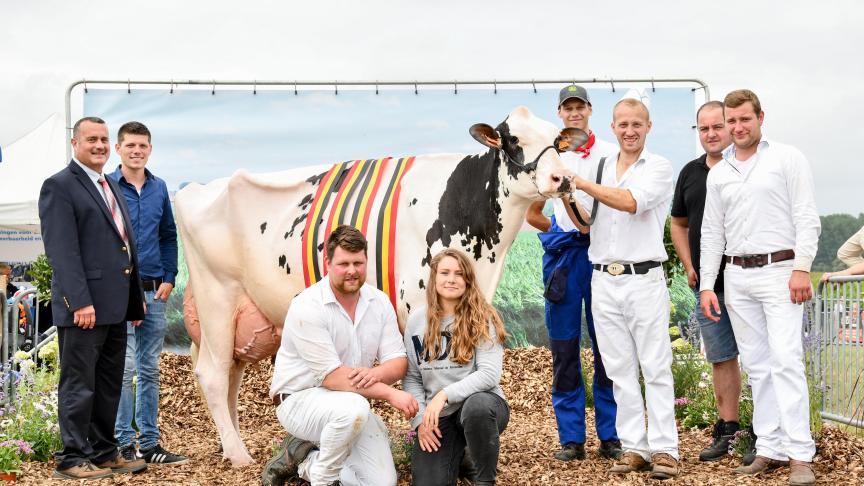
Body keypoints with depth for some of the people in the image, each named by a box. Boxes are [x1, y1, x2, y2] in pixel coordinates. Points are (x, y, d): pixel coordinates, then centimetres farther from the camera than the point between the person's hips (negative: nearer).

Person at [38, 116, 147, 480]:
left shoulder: (111, 187, 19)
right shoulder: (59, 186, -7)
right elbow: (62, 250, -15)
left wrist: (135, 298, 17)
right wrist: (81, 302, -22)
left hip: (115, 307, 8)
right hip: (83, 306, -8)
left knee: (109, 385, 13)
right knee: (79, 384, -1)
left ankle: (104, 452, 22)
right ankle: (73, 459, 7)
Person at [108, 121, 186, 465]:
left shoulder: (159, 188, 10)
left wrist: (168, 279, 6)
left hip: (154, 292, 5)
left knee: (150, 369, 9)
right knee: (124, 368, -6)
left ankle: (149, 444, 15)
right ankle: (124, 444, 2)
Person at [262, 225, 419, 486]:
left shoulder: (379, 302, 0)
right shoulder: (307, 307, -20)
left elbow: (398, 362, -3)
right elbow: (332, 376, -24)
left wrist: (375, 374, -28)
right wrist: (391, 394, -29)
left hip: (350, 407, 6)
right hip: (300, 399, -6)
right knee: (353, 407, -38)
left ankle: (304, 459, 15)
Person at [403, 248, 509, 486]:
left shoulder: (482, 319, -8)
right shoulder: (417, 320, 3)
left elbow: (490, 374, -17)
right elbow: (411, 378, 6)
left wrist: (445, 394, -25)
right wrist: (420, 419, -6)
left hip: (481, 403, -2)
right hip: (437, 415, 2)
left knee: (476, 405, -39)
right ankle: (457, 453, 18)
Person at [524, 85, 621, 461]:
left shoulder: (611, 154, 7)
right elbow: (532, 214, 17)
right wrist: (562, 233, 4)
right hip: (562, 255, 1)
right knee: (564, 349, 2)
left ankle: (610, 434, 7)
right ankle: (571, 437, 8)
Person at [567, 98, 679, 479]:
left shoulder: (659, 168, -1)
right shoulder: (601, 171, 14)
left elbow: (631, 202, -18)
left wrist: (580, 182, -13)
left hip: (644, 279, -5)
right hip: (604, 280, 5)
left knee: (656, 368, -3)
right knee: (620, 370, 6)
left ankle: (664, 448, 0)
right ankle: (633, 447, 11)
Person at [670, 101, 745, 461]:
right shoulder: (690, 172, 12)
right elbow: (678, 223, 22)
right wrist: (689, 266, 11)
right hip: (707, 284, 5)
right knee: (720, 359, 11)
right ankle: (727, 430, 19)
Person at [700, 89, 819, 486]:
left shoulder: (787, 158, 0)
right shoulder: (718, 173, 14)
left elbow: (807, 218, -5)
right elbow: (711, 232, 15)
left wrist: (802, 268, -15)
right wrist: (706, 286, 10)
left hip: (779, 270, -5)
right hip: (736, 277, 5)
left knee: (786, 359, -13)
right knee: (757, 365, 6)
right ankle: (770, 449, 11)